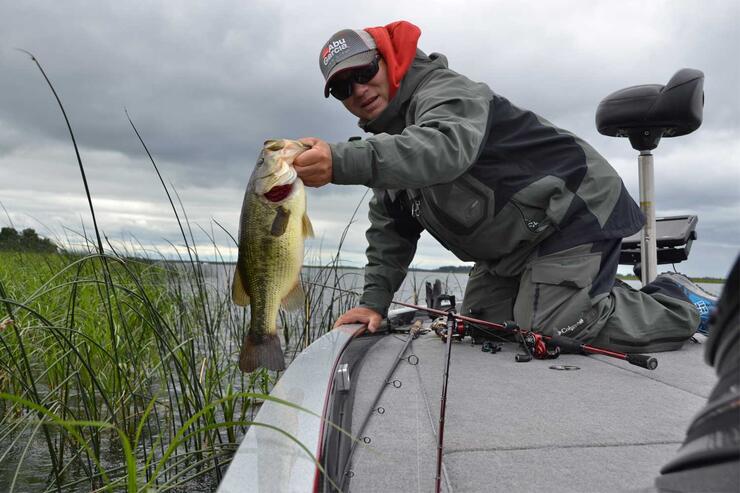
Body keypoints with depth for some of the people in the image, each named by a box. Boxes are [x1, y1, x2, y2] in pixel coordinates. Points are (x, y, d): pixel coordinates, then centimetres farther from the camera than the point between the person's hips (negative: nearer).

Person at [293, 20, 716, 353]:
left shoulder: (446, 91, -18)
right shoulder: (388, 141, 10)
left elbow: (445, 146, -44)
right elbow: (390, 233, 7)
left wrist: (341, 162, -55)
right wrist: (375, 301, -6)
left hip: (576, 210, -9)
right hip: (515, 245, 9)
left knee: (549, 330, -19)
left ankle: (678, 305, 5)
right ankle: (603, 297, 20)